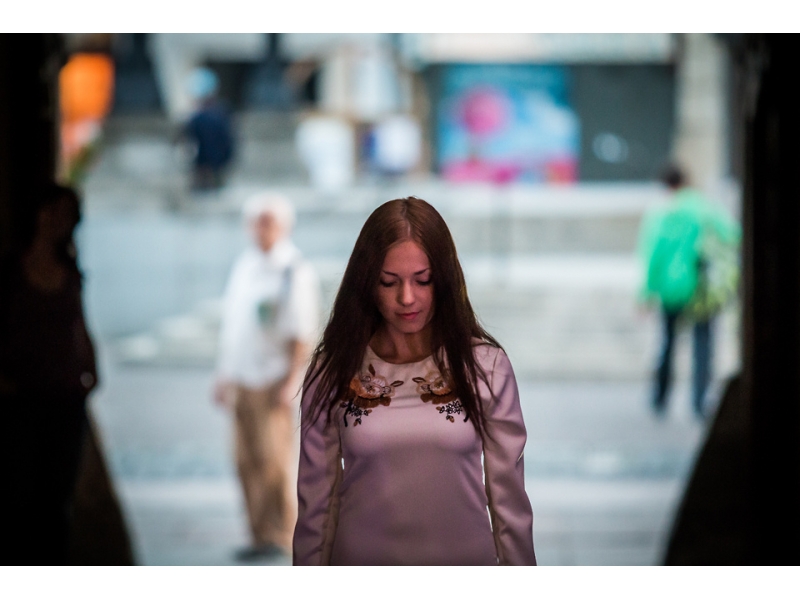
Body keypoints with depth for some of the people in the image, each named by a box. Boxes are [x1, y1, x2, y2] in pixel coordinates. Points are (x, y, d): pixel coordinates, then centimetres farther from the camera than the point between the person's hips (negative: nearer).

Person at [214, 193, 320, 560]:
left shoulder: (295, 271, -6)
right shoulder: (244, 266, 14)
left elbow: (303, 333, -9)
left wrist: (292, 381, -15)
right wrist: (224, 375, 17)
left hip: (273, 378, -6)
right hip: (242, 379, 6)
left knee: (274, 458, -7)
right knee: (247, 461, 5)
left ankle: (284, 536, 2)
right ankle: (260, 535, 12)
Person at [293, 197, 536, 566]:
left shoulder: (484, 365, -6)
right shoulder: (333, 369, -5)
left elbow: (509, 496, -2)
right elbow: (316, 499, 0)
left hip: (465, 560, 0)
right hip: (360, 559, 0)